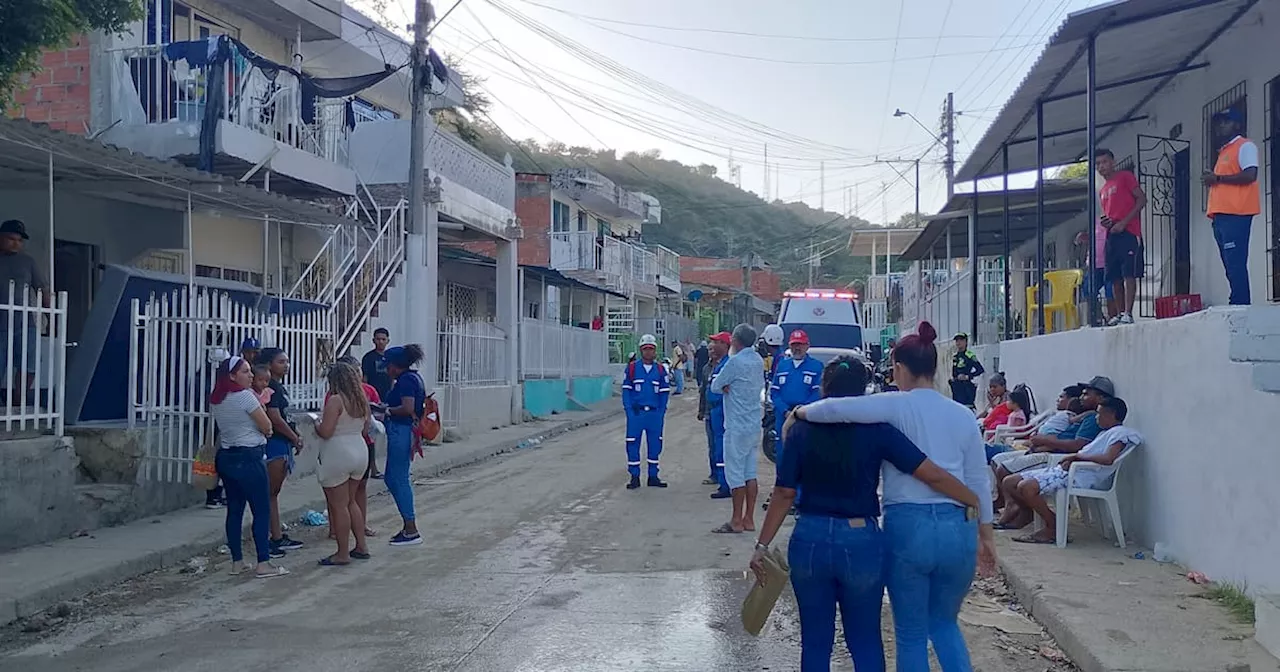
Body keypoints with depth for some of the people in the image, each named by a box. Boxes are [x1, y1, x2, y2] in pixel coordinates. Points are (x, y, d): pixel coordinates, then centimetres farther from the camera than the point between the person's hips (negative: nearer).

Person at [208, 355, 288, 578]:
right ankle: (263, 564, -3)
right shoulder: (245, 396, -15)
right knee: (262, 510, -3)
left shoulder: (215, 400, 9)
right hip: (249, 457, -8)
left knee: (235, 509, 12)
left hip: (226, 457, 8)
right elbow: (266, 426, -11)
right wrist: (259, 404, 6)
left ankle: (237, 561, 16)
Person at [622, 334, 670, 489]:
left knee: (655, 444, 6)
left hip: (654, 414, 2)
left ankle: (653, 476, 17)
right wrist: (629, 410, -7)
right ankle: (634, 477, 9)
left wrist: (661, 412, -2)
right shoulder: (632, 368, 3)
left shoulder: (660, 370, 7)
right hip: (636, 412, -2)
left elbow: (664, 392, 8)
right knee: (632, 444, 0)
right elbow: (626, 390, 3)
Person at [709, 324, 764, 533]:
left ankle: (737, 521, 2)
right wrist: (730, 386, -2)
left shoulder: (736, 361, -17)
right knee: (750, 472, 11)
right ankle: (749, 519, 16)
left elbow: (715, 385, -10)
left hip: (737, 425, -8)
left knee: (735, 473, -2)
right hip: (754, 424, 8)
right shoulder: (758, 360, 8)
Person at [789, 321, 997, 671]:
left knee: (911, 634, 11)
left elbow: (836, 409, -18)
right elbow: (979, 480, 11)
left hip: (909, 526, -4)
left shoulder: (897, 406, -5)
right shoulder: (963, 414, 9)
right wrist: (986, 535, 19)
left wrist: (799, 413, 1)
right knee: (944, 623, 24)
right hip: (958, 528, 4)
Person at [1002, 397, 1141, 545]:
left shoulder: (1121, 433, -3)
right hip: (1070, 470, 10)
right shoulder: (1108, 432, 28)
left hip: (1082, 475, -10)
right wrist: (1072, 458, 0)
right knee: (1009, 483, -2)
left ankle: (1053, 528, -11)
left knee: (1026, 487, -29)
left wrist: (1078, 456, -9)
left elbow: (1108, 459, -21)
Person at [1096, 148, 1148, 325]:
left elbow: (1142, 199, -5)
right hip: (1111, 235, 7)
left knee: (1129, 274, -12)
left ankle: (1128, 314, -18)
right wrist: (1105, 223, 5)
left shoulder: (1125, 177, 3)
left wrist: (1123, 222, -13)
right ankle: (1120, 314, 8)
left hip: (1128, 232, -7)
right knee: (1114, 277, 4)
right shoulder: (1103, 191, 24)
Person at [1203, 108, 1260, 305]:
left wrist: (1218, 178, -11)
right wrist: (1211, 180, 9)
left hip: (1235, 215, -9)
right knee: (1230, 265, 6)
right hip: (1221, 215, 9)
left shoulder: (1245, 146, 0)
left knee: (1236, 264, -15)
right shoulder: (1224, 151, 27)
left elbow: (1250, 175, -14)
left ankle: (1241, 305, -18)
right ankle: (1237, 304, 6)